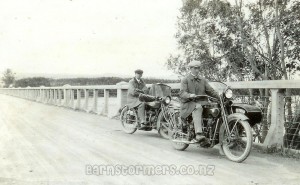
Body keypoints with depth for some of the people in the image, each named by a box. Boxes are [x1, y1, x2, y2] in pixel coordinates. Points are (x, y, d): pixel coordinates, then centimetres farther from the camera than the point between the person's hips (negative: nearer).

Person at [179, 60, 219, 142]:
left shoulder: (203, 80, 22)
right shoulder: (185, 80, 6)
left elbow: (210, 90, 14)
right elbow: (182, 93, -8)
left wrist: (220, 97, -3)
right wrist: (190, 95, -29)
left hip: (201, 102, 5)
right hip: (189, 103, -5)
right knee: (198, 108, -38)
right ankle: (198, 134, -49)